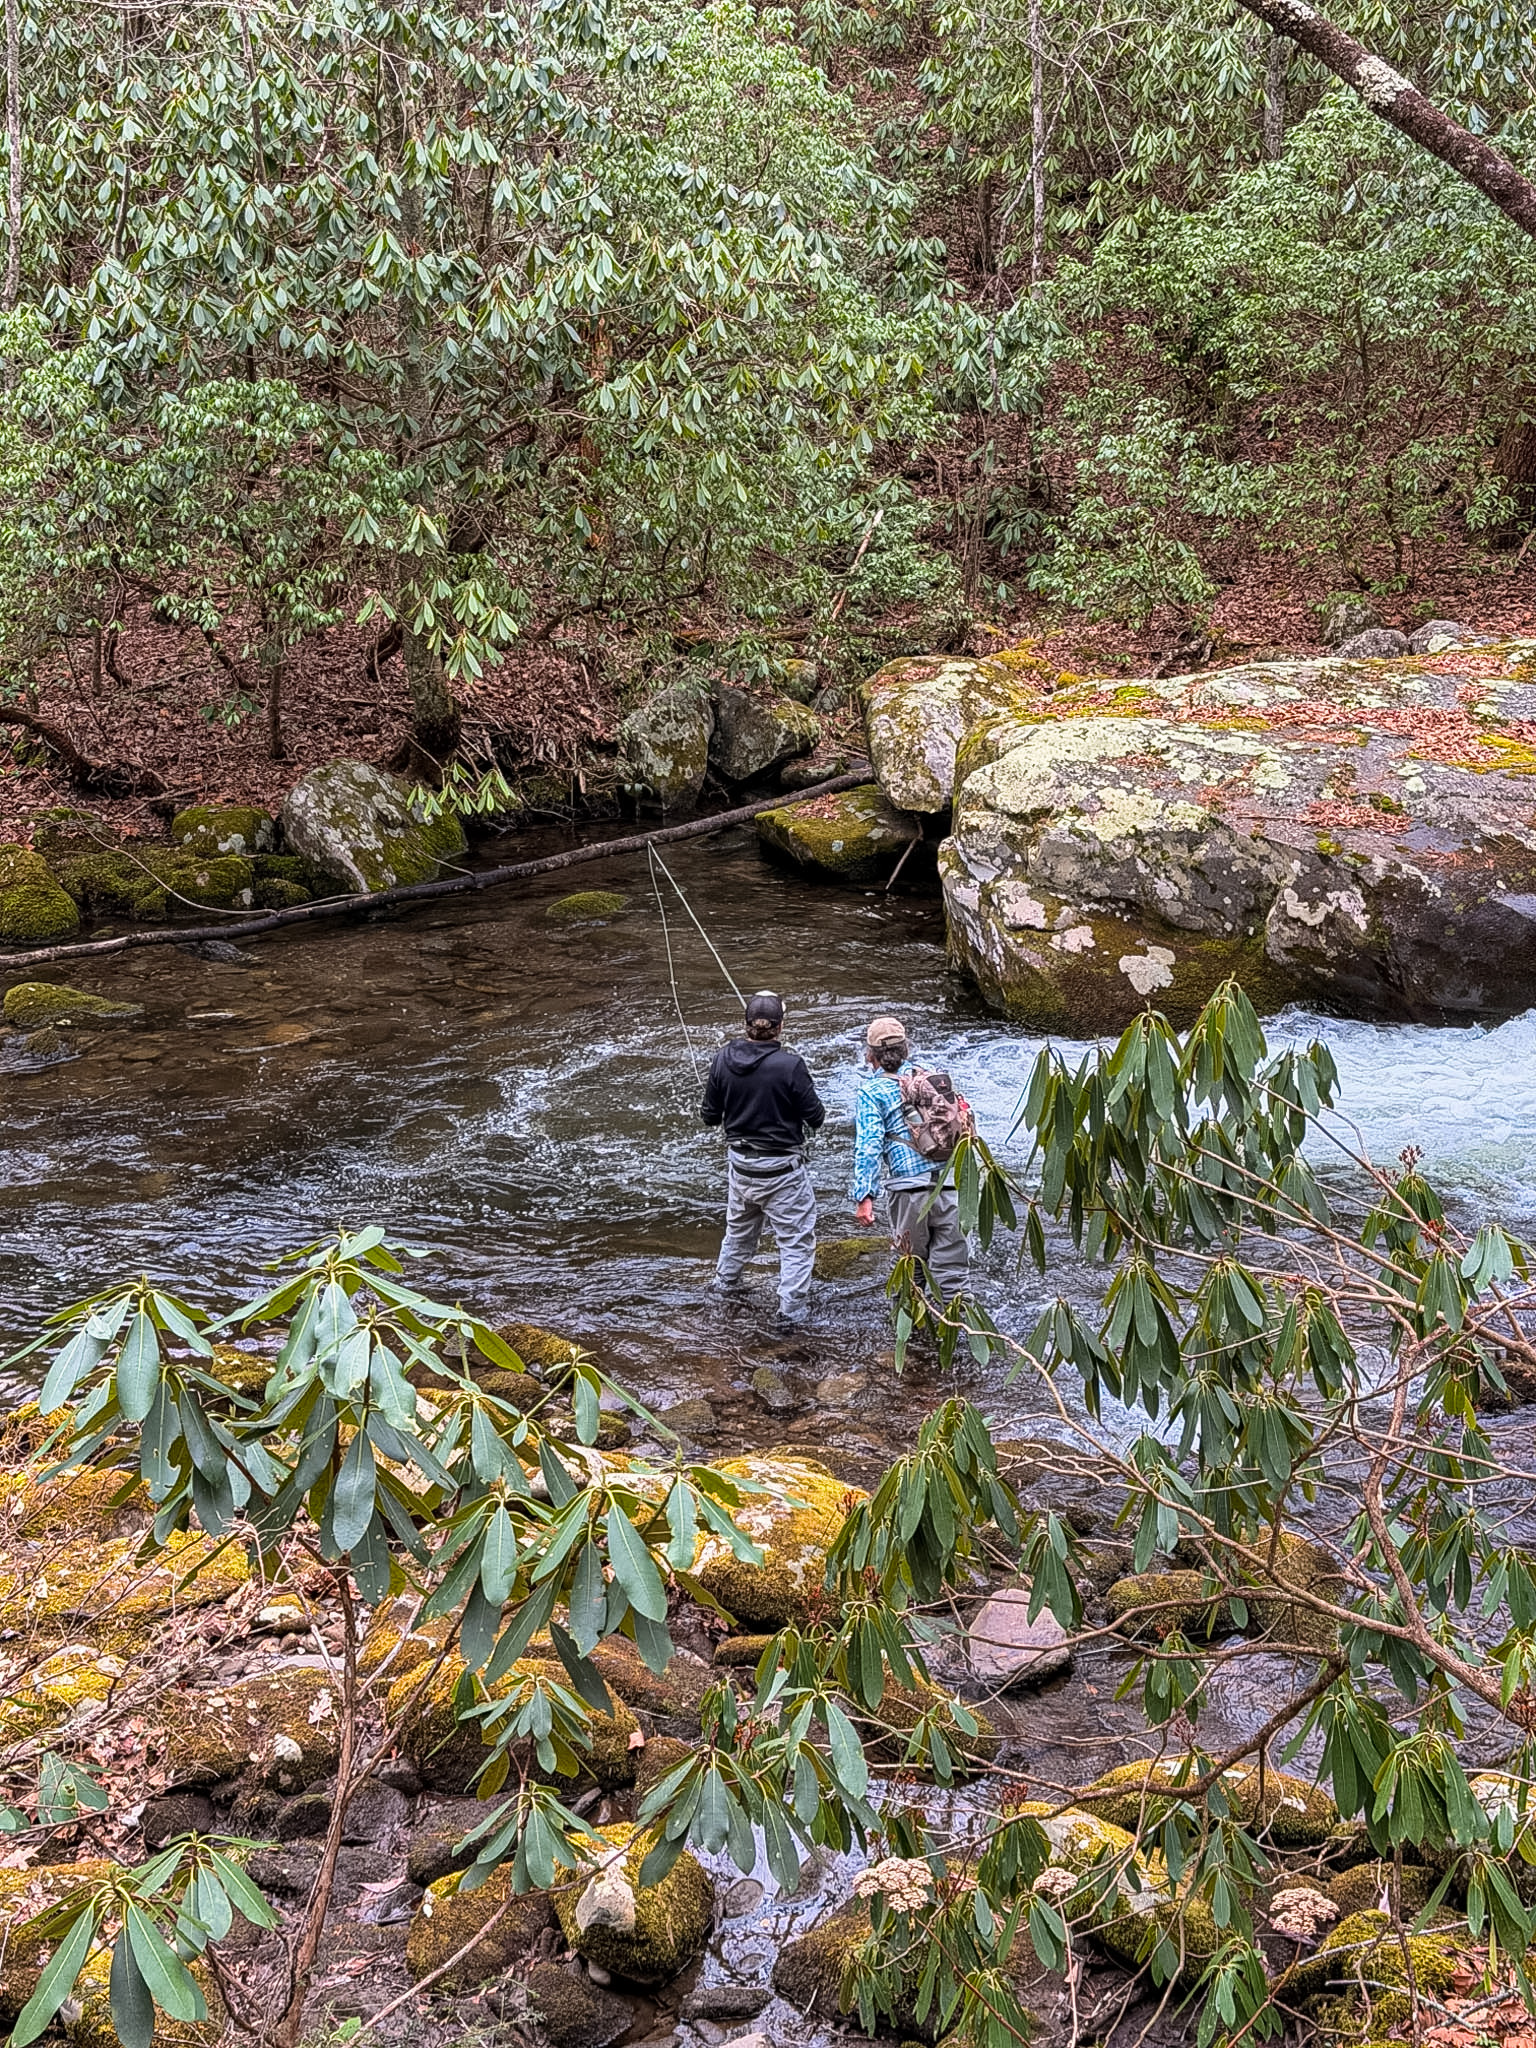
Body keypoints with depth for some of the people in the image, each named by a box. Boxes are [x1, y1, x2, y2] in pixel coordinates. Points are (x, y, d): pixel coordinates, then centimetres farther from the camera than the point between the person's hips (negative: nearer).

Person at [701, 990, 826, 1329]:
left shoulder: (723, 1059, -9)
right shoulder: (790, 1065, -23)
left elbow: (710, 1117, 0)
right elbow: (816, 1118, -15)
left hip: (739, 1162, 5)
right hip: (782, 1169, -5)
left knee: (739, 1225, 29)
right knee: (796, 1239, 7)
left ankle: (727, 1279, 49)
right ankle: (791, 1312, 7)